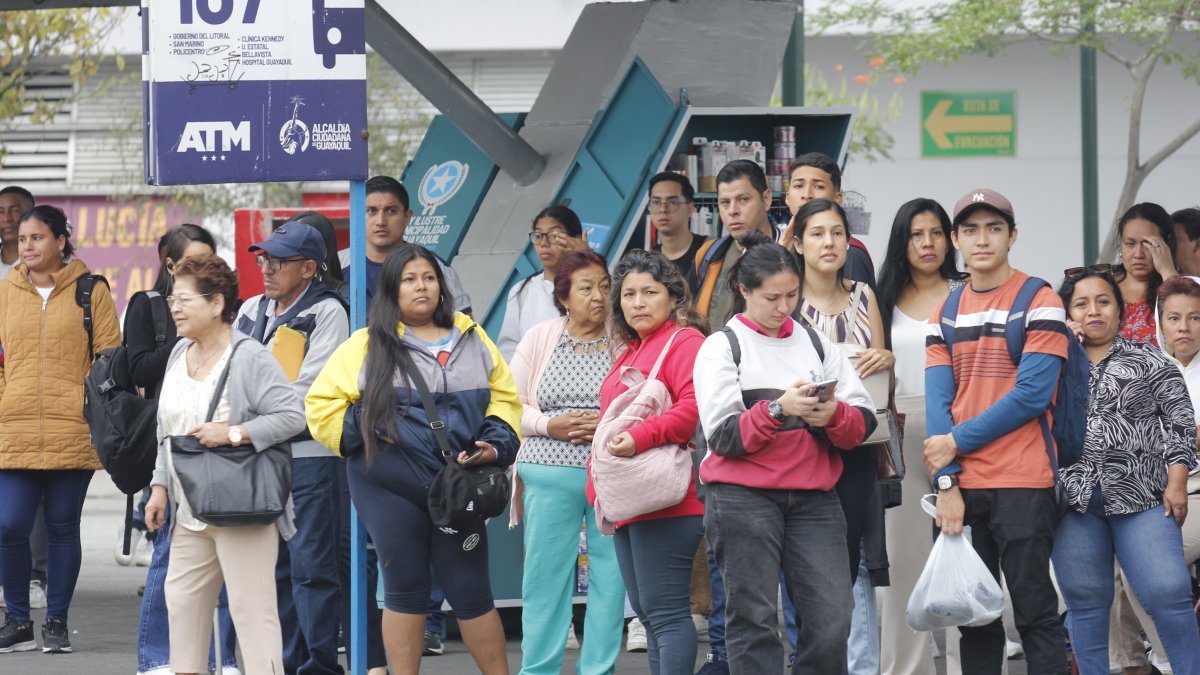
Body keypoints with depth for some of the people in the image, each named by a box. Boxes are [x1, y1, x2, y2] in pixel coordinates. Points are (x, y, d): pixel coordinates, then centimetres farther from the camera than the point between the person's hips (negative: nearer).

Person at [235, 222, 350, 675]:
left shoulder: (327, 311, -5)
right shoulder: (252, 310, 15)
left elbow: (309, 390, -12)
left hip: (308, 455, -7)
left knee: (311, 566, -7)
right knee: (272, 568, 10)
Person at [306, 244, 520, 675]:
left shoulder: (471, 340, 12)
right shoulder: (367, 347, 3)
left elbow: (504, 397, 15)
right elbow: (322, 405, 3)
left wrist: (496, 444, -2)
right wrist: (365, 435, -7)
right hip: (390, 490, -2)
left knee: (471, 590, 3)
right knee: (405, 590, 5)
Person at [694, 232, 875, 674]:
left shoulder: (816, 343, 15)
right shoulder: (721, 347, 3)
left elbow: (864, 421, 8)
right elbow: (723, 435, -7)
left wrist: (834, 415, -13)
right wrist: (778, 409, -20)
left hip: (814, 498, 3)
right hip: (743, 499, -3)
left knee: (832, 617, -5)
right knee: (753, 620, -4)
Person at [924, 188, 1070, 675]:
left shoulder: (1040, 303, -3)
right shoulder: (944, 314, 13)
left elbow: (1032, 395, -12)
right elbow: (938, 402, 5)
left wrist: (957, 442, -10)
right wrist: (946, 482, -7)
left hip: (1022, 486, -5)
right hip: (962, 488, 5)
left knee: (1035, 614, -5)